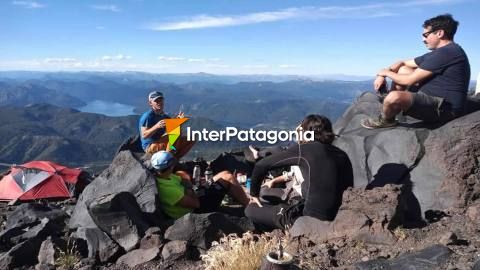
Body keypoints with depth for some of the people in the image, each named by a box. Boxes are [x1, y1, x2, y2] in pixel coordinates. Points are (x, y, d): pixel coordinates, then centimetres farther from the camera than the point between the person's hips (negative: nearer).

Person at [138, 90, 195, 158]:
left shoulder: (165, 116, 12)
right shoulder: (147, 116, -11)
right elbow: (144, 135, -19)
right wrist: (156, 126, -33)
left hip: (162, 144, 8)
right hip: (150, 146, -8)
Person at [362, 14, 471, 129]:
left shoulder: (446, 53, -18)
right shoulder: (439, 53, 15)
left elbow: (409, 80, -17)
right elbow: (402, 63, 21)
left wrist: (386, 72, 0)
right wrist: (382, 75, 4)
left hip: (444, 108, -11)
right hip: (435, 99, 11)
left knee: (394, 97, -34)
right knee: (402, 69, 16)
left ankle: (385, 121, 1)